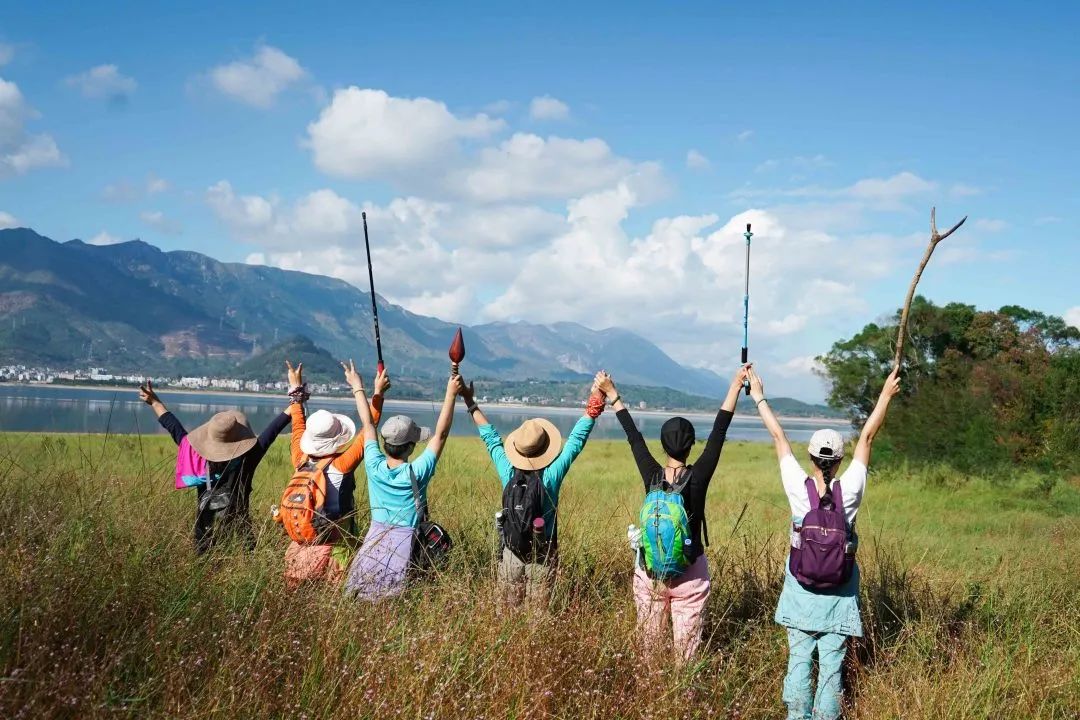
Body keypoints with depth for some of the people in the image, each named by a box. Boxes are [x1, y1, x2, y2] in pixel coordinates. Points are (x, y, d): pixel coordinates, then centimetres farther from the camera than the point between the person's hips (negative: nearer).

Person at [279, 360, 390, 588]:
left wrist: (296, 390, 23)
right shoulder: (341, 466, -17)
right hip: (332, 552, -5)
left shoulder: (300, 463, -4)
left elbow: (298, 427, 12)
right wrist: (378, 393, -4)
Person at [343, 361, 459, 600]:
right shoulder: (416, 473, -16)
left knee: (364, 596, 9)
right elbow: (441, 434, -11)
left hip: (374, 541, 4)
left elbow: (368, 424, 5)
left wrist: (358, 388, 18)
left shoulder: (374, 466, -7)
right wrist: (451, 394, -9)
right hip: (404, 542, -4)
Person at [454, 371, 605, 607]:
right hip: (543, 556, -2)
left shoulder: (508, 473, -8)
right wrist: (593, 410, -4)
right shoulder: (551, 476, -14)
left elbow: (490, 436, 3)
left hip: (510, 554, 2)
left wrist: (470, 402, 12)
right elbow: (576, 440, -9)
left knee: (509, 610, 10)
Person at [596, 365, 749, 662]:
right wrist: (736, 385, -8)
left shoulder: (652, 476, -9)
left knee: (648, 644, 14)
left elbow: (634, 436, 1)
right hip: (690, 575, -2)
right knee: (686, 649, 6)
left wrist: (613, 395, 12)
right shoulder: (698, 477, -14)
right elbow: (719, 432, -11)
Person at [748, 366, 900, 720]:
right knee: (831, 663, 4)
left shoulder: (798, 488, -11)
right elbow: (867, 437, -3)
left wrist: (758, 397, 7)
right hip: (839, 593, 0)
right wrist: (886, 394, 5)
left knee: (799, 659, 7)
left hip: (801, 588, 0)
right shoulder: (849, 490, -11)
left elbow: (779, 437, -2)